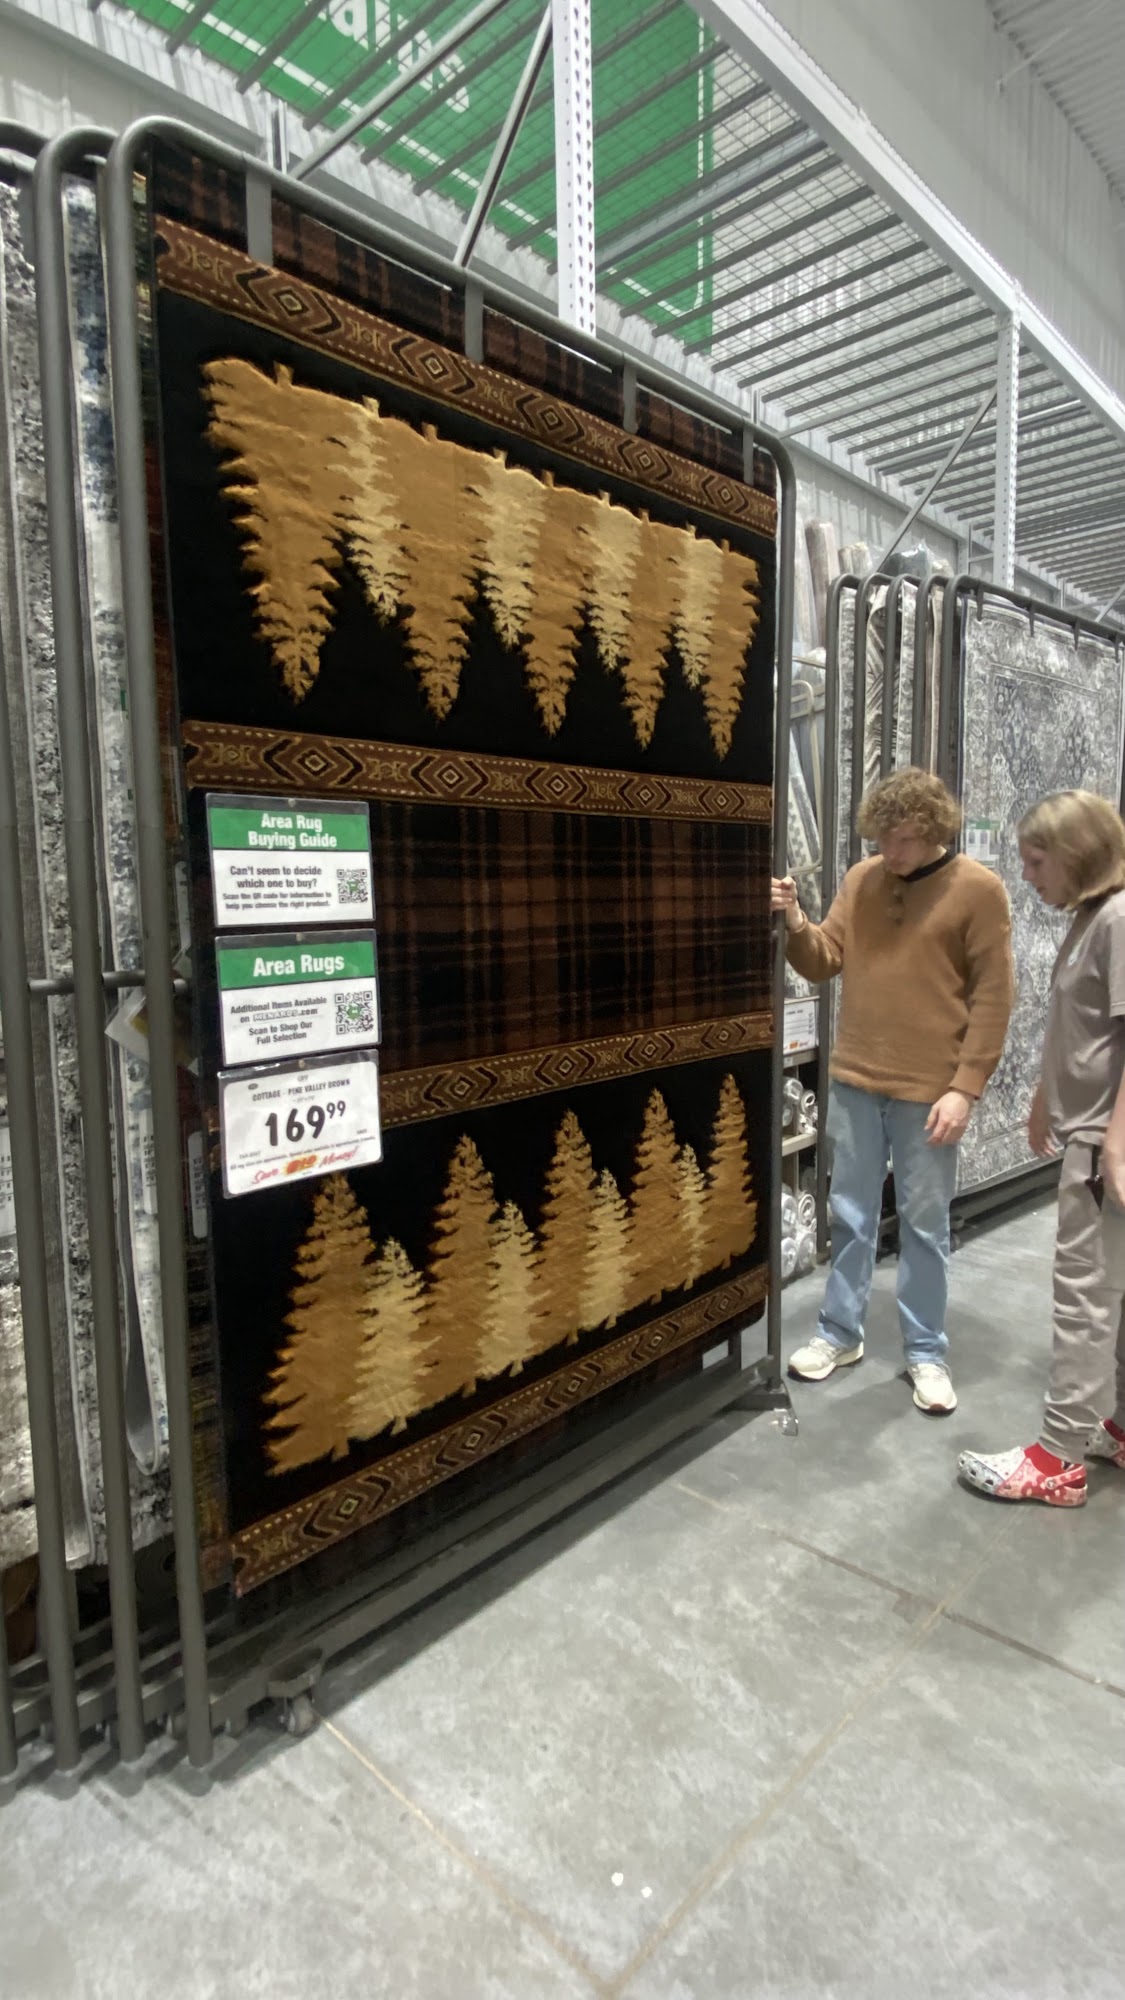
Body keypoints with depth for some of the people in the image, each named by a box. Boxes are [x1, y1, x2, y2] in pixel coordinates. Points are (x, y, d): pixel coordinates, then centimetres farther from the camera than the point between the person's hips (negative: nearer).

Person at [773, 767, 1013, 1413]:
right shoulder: (862, 879, 5)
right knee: (851, 1216, 14)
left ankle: (927, 1352, 26)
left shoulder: (979, 889, -7)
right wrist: (796, 924, -14)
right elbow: (824, 962, 6)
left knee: (925, 1226, 9)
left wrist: (965, 1088, -14)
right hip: (855, 1082, 4)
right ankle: (841, 1333, 29)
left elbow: (993, 998, -9)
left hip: (928, 1091, -4)